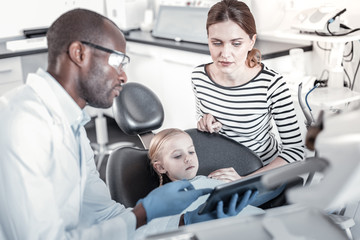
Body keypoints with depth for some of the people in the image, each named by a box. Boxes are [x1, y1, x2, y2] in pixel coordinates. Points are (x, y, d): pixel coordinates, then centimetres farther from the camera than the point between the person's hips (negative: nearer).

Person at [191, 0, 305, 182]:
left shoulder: (271, 84, -24)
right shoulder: (198, 76, -12)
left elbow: (295, 149, -21)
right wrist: (206, 121, -14)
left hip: (264, 168, -1)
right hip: (219, 167, 2)